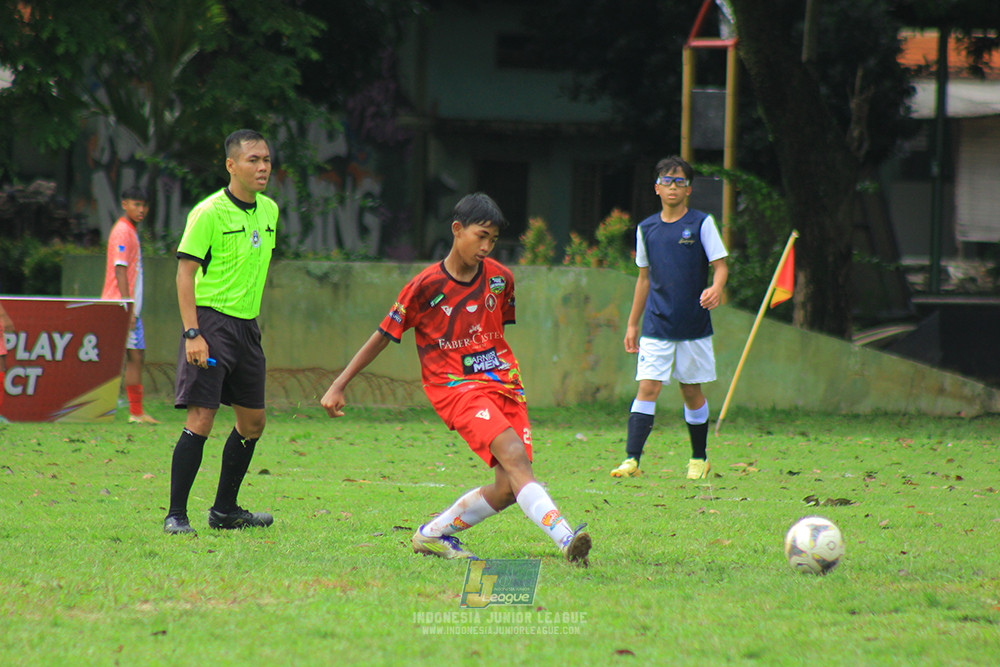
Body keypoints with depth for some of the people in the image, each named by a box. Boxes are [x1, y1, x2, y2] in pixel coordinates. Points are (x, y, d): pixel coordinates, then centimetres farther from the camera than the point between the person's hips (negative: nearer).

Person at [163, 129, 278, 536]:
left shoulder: (269, 211, 10)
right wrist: (193, 334, -21)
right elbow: (185, 274, -14)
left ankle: (225, 510, 25)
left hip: (247, 325, 8)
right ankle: (175, 515, -8)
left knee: (252, 421, 12)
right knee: (201, 418, -13)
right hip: (211, 320, -8)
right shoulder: (209, 213, -13)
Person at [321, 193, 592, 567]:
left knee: (509, 488, -5)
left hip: (503, 382, 6)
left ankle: (433, 534, 17)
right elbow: (384, 336, 2)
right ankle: (565, 538, -44)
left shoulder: (500, 278, 8)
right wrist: (339, 385, 4)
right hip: (455, 387, -6)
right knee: (514, 456, -28)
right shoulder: (427, 285, -6)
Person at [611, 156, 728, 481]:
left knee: (692, 392, 8)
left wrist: (715, 289, -27)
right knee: (647, 388, -11)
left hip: (694, 326, -2)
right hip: (657, 326, 2)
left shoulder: (701, 223, -2)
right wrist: (632, 324, 17)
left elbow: (720, 265, -4)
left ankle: (699, 459, 24)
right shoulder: (647, 229, 8)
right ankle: (632, 459, -15)